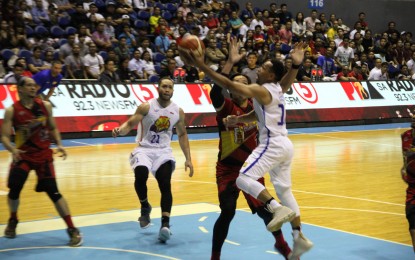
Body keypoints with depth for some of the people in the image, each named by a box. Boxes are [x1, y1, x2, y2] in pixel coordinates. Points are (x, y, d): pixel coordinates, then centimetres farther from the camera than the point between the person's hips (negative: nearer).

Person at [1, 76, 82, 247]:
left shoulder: (45, 106, 0)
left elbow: (53, 128, 11)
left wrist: (59, 144, -6)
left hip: (43, 155, 0)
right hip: (22, 155, 0)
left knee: (53, 192, -8)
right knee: (14, 189, -2)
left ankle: (72, 229, -4)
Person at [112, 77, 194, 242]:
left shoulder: (178, 112, 3)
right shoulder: (146, 107, -7)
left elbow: (182, 135, 14)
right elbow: (130, 124, -7)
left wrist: (188, 159, 9)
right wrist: (119, 130, -31)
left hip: (164, 152, 2)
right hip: (144, 149, -2)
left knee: (166, 184, -16)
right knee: (141, 174, -29)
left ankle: (165, 224, -19)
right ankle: (145, 207, -1)